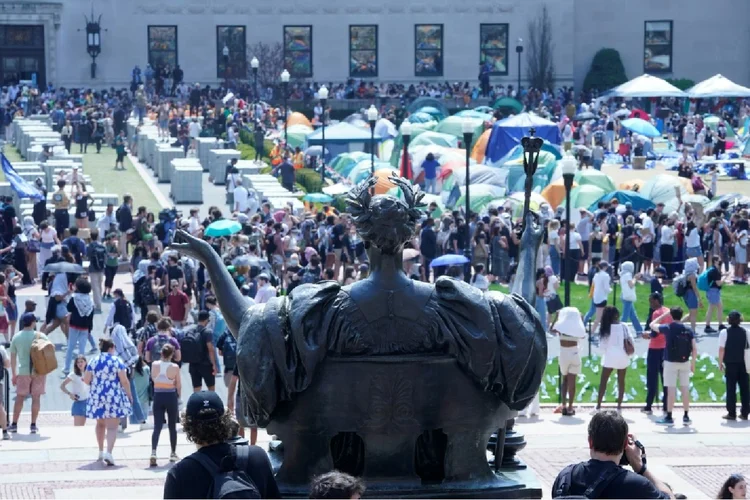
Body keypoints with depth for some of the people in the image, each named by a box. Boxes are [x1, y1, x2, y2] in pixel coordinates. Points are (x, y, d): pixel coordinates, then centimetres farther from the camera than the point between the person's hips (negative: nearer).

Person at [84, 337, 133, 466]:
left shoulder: (93, 362, 3)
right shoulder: (116, 361, -6)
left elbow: (86, 380, 2)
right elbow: (124, 381, -9)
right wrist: (129, 394, 4)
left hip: (97, 397, 4)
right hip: (113, 397, -4)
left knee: (100, 424, 21)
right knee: (112, 427, -6)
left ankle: (101, 451, 29)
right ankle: (109, 452, -21)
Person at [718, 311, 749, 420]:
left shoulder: (724, 332, -7)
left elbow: (721, 349, -10)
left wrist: (720, 363, -2)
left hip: (730, 364, -2)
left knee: (731, 388, 3)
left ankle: (732, 413, 1)